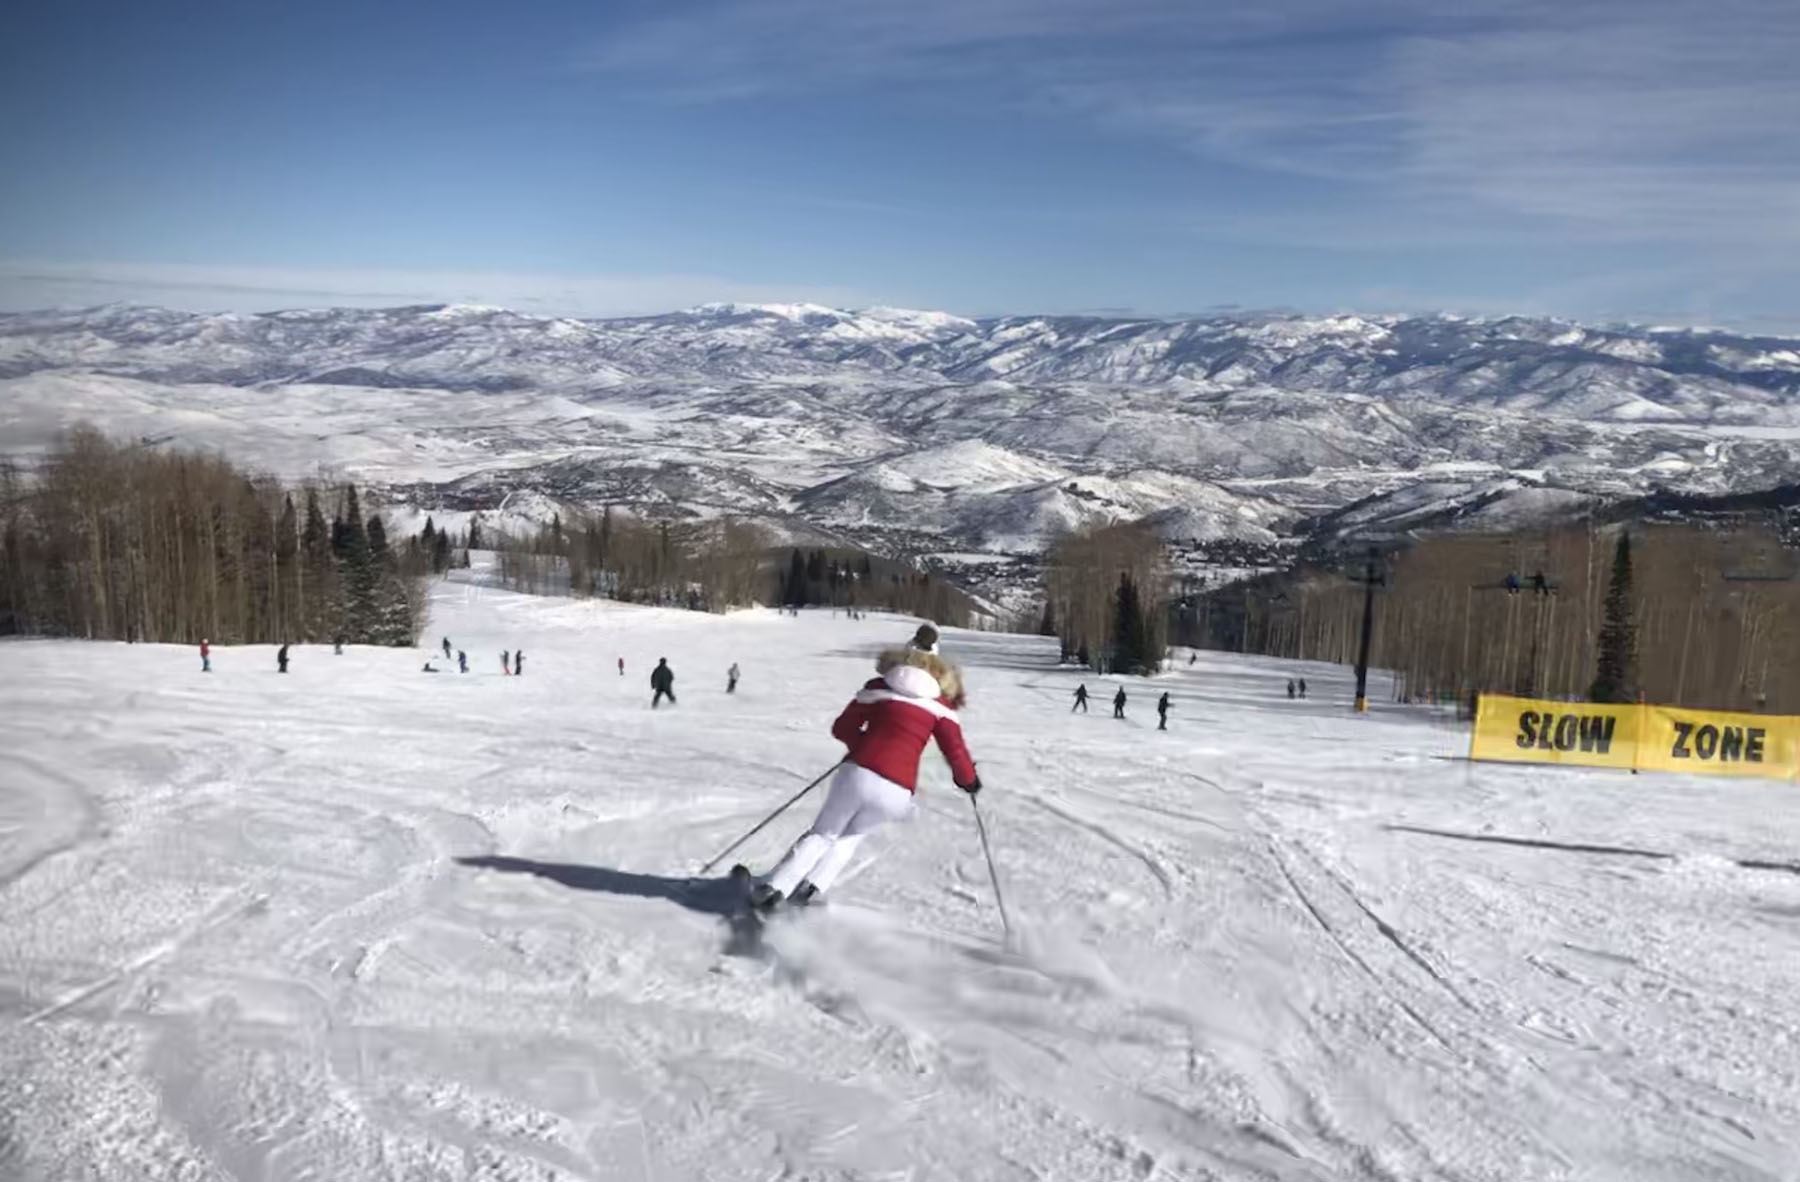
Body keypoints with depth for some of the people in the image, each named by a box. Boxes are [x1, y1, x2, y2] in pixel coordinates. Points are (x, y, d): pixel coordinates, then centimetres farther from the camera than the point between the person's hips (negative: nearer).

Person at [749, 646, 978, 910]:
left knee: (821, 835, 20)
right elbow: (956, 751, 3)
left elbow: (842, 728, 13)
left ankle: (774, 888, 8)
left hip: (857, 774, 0)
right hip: (895, 793, 0)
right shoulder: (940, 705, 10)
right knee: (849, 838, 26)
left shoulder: (878, 687, 13)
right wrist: (969, 780, 21)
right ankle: (812, 887, 13)